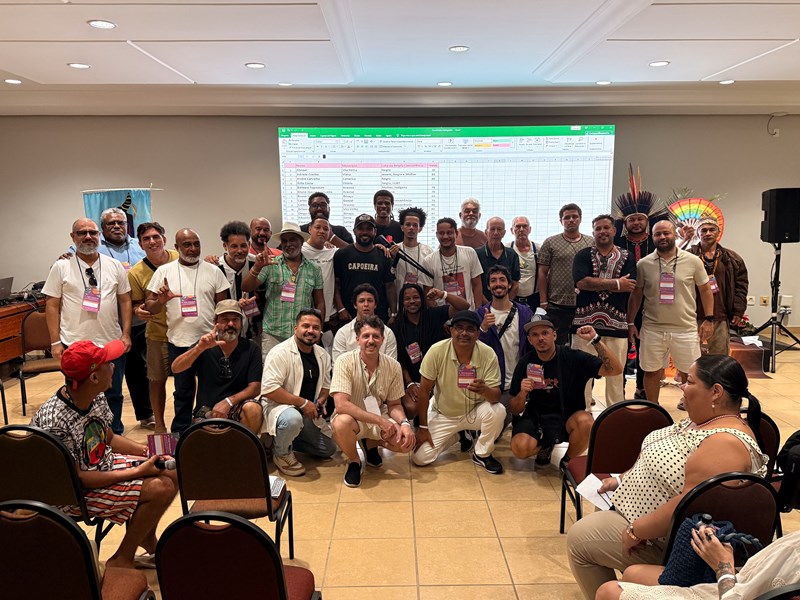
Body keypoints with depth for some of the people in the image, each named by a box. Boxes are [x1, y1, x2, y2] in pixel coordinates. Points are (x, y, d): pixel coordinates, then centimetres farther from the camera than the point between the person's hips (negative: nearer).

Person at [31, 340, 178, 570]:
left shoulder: (96, 397, -8)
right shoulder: (54, 423, -32)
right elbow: (77, 479, -25)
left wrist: (148, 451, -5)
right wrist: (136, 472, -24)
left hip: (104, 463, 8)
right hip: (75, 494, -8)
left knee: (172, 473, 2)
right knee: (160, 489, -21)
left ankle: (147, 542, 25)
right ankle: (121, 562, 1)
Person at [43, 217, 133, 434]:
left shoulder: (115, 266, 5)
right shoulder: (61, 267, 0)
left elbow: (125, 301, 7)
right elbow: (52, 306, 0)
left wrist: (126, 334, 1)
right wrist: (55, 342, -5)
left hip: (112, 343, 2)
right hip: (74, 345, -2)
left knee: (113, 394, 12)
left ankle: (115, 435, 28)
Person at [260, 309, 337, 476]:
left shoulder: (323, 356, 3)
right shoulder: (280, 352, -19)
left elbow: (325, 386, 17)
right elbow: (268, 389, -27)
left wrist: (320, 402, -7)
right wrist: (303, 402, -25)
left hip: (308, 413, 7)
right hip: (279, 405, -7)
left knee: (329, 449, 7)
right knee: (292, 418, -40)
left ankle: (285, 440, 22)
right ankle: (281, 453, -8)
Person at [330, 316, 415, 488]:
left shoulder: (393, 366, -7)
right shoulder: (345, 362, -20)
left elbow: (394, 404, 3)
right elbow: (341, 405, -28)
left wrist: (404, 423, -19)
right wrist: (380, 420, -29)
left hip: (380, 419, 4)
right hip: (352, 418, -4)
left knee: (408, 442, -20)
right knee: (342, 422, -38)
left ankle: (372, 444, 16)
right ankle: (354, 462, -3)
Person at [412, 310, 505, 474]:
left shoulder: (488, 354, -19)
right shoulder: (437, 351, -22)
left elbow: (496, 396, -20)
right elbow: (424, 390, -13)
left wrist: (484, 390, -45)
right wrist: (423, 428, -10)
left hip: (474, 411, 0)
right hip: (442, 414, 0)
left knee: (498, 411, -31)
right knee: (420, 458, -12)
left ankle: (482, 454, 0)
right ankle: (456, 436, 19)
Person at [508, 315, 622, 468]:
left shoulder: (573, 357, -10)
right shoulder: (525, 363, -6)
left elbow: (615, 370, -18)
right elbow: (514, 411, -2)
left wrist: (595, 340, -26)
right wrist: (522, 393, -24)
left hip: (569, 416, -1)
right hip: (536, 417, 1)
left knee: (586, 422, -35)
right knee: (520, 448, -29)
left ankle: (568, 462, -2)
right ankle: (544, 445, 11)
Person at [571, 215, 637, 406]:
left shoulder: (626, 258, 10)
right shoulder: (583, 256, 6)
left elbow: (629, 287, -5)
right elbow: (581, 282, -12)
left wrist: (596, 284, -8)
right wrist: (616, 284, -8)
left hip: (616, 323, 1)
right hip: (585, 321, -1)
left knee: (616, 373, 6)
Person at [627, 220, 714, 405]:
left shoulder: (693, 261, -2)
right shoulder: (643, 264, 0)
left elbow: (705, 289, 6)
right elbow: (636, 295, 7)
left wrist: (708, 319, 0)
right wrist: (630, 322, 5)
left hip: (686, 328, 0)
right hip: (652, 328, 1)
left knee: (690, 373, 10)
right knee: (651, 371, 10)